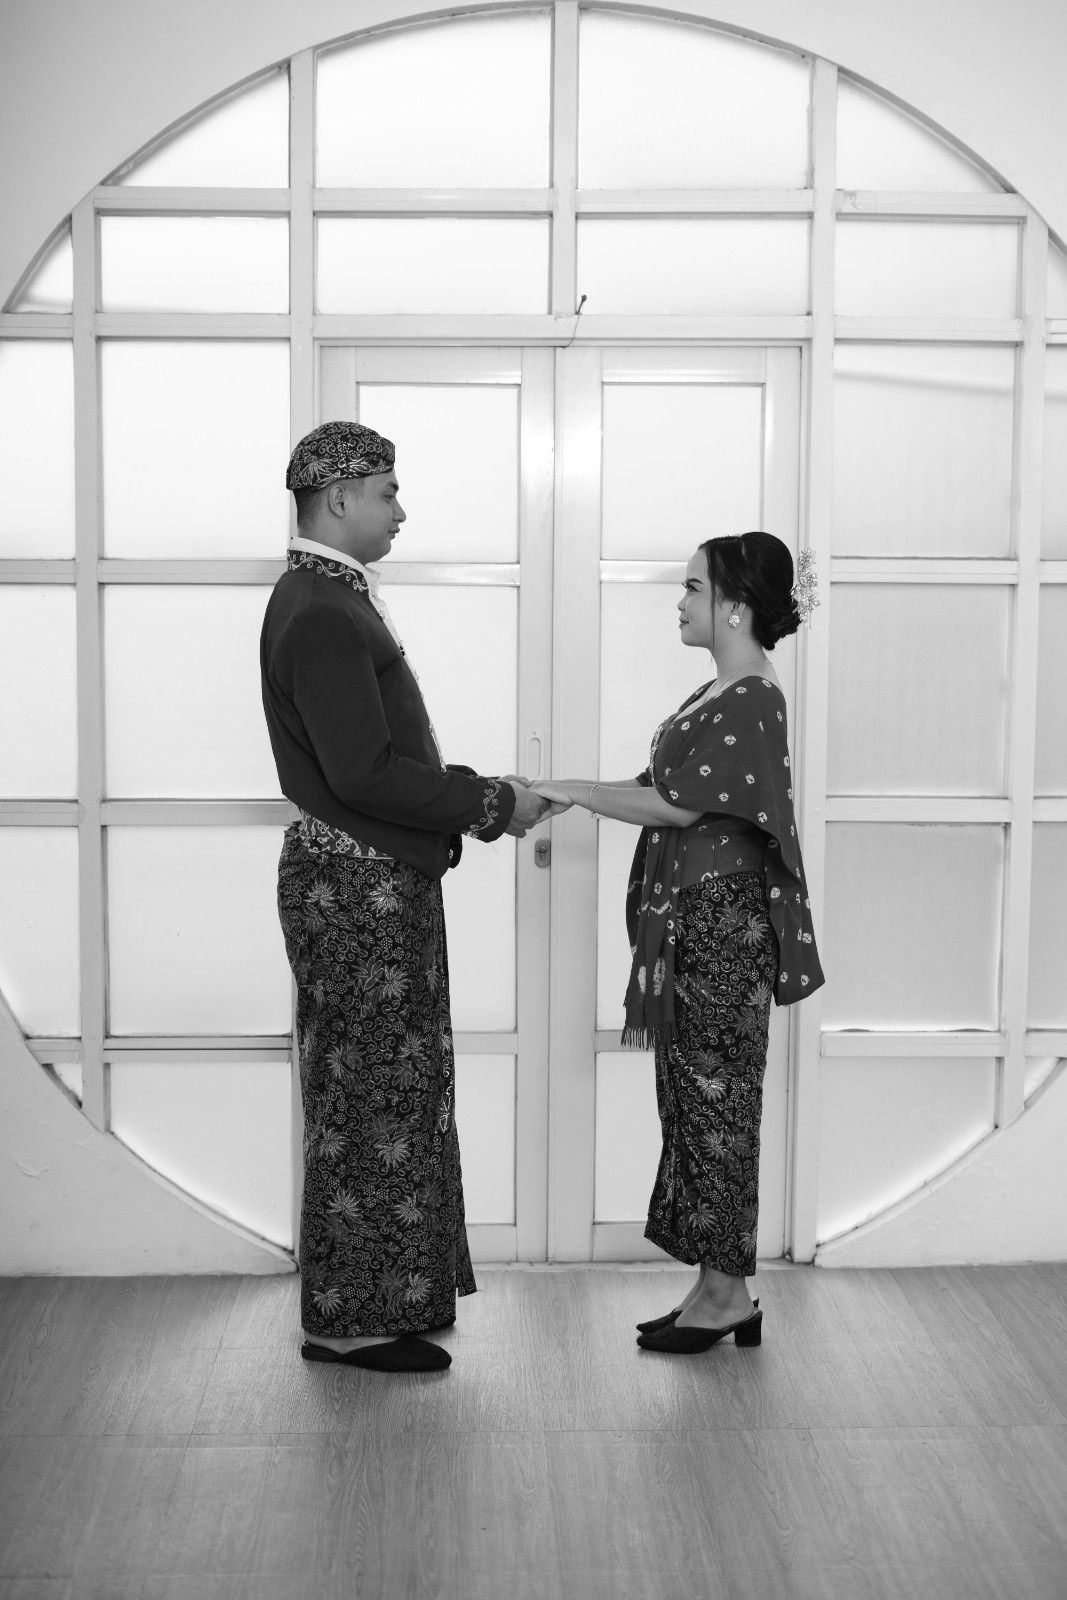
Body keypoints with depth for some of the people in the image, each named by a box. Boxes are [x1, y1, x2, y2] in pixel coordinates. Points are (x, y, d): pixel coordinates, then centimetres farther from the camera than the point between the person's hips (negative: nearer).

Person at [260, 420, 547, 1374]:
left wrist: (484, 798, 9)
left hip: (381, 878, 10)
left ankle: (376, 1299, 27)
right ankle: (349, 1321, 11)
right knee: (369, 1100, -1)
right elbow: (364, 773, -24)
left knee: (391, 1095, 16)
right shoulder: (319, 615, -18)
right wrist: (492, 806, -15)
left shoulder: (336, 599, 15)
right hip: (356, 882, -10)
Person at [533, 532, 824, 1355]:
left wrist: (573, 790, -12)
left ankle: (727, 1293, 11)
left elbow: (679, 805, -19)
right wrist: (566, 792, 9)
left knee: (714, 1100, -1)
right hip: (693, 922, 10)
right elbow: (666, 789, 15)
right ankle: (723, 1291, 20)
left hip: (721, 924, -10)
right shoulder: (722, 695, 15)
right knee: (699, 1099, 12)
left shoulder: (752, 701, -15)